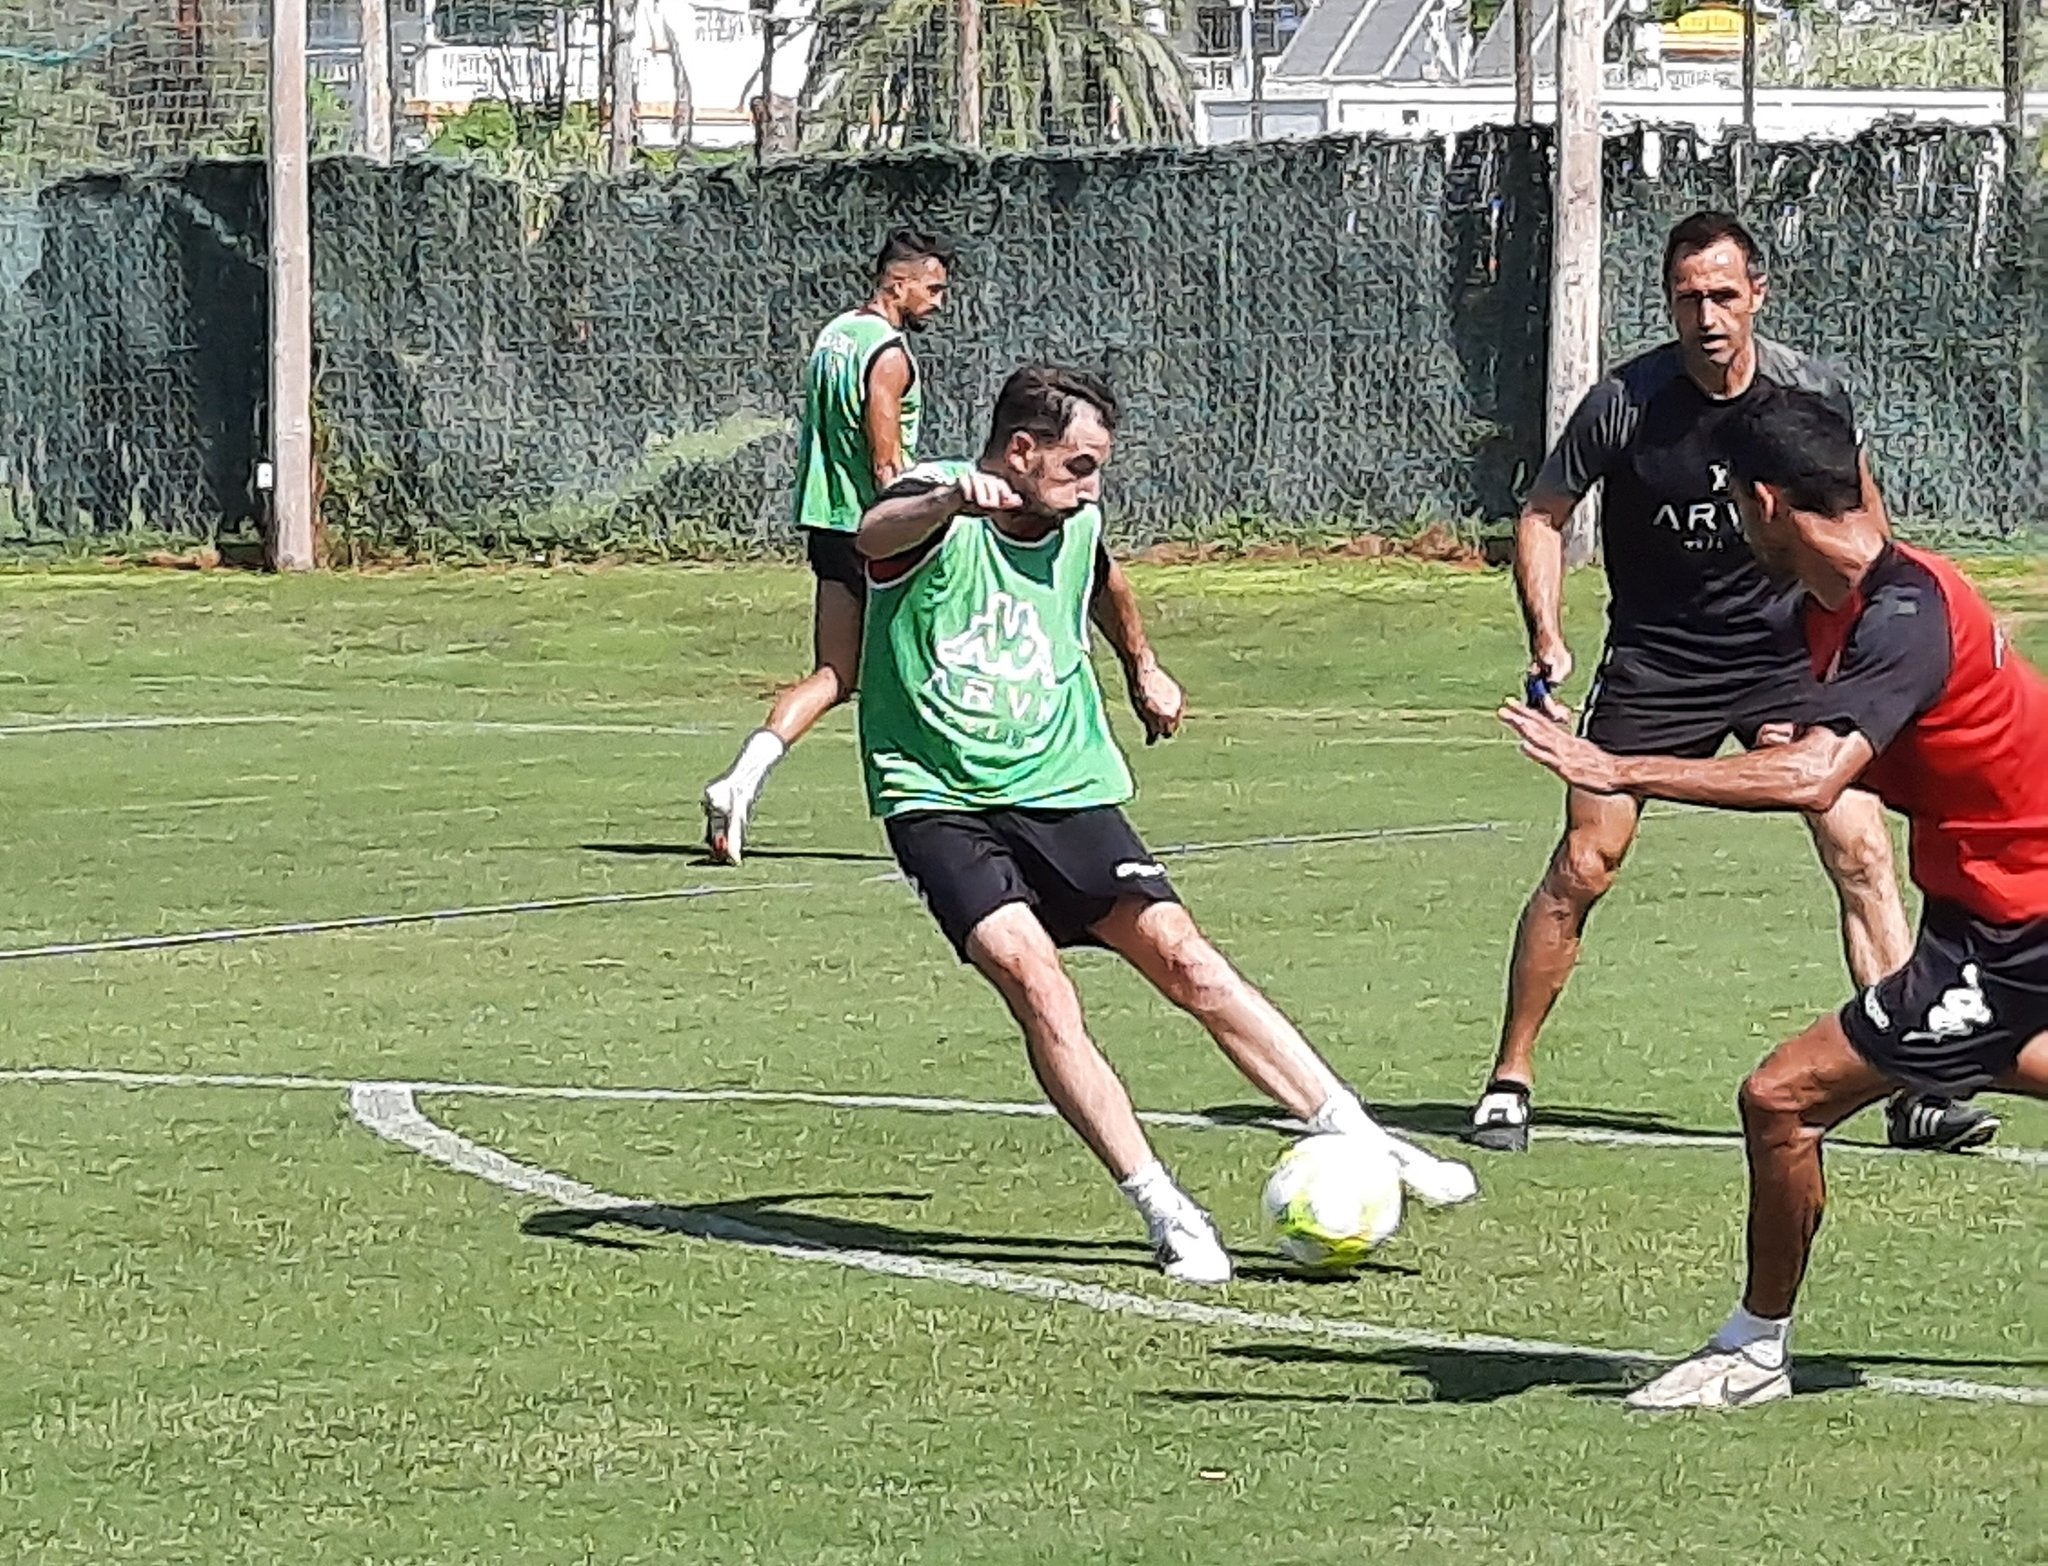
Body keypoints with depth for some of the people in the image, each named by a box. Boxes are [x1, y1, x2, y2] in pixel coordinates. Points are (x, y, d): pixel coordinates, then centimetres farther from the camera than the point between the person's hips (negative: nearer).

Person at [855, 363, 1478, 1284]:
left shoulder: (1074, 531, 10)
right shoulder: (938, 507, -10)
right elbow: (873, 534, -36)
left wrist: (1143, 669, 48)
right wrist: (949, 499, -57)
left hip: (1064, 793, 5)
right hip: (939, 803, -5)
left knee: (1182, 958, -12)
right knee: (1030, 974, -25)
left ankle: (1356, 1143, -10)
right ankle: (1161, 1208, -23)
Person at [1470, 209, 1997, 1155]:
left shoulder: (1810, 394, -8)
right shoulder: (1624, 404, -14)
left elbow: (1854, 498, 13)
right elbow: (1542, 515, -1)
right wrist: (1547, 643, -12)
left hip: (1789, 652, 1)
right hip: (1654, 663, -1)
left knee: (1861, 853, -11)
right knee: (1582, 867, -7)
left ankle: (1915, 1092, -8)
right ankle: (1510, 1079, 9)